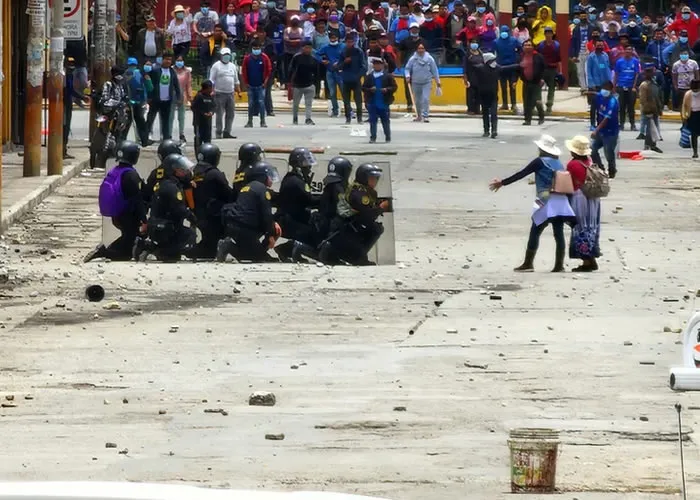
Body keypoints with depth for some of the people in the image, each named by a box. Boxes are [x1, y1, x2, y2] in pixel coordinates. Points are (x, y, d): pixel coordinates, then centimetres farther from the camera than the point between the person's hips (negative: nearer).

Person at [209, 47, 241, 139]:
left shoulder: (232, 66, 16)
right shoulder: (216, 66, 0)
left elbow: (236, 80, 22)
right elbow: (211, 80, -4)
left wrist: (238, 91, 16)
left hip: (230, 93, 5)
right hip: (219, 93, -5)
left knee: (230, 114, 2)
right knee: (219, 114, -4)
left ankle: (227, 132, 7)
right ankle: (219, 133, 0)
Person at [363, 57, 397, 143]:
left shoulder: (388, 76, 1)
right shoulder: (369, 77, 7)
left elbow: (394, 87, 0)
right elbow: (363, 87, 6)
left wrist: (387, 89, -17)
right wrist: (370, 89, -13)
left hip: (384, 103, -1)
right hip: (372, 103, 1)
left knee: (385, 121, 7)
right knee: (373, 121, 0)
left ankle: (388, 137, 18)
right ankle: (373, 137, 4)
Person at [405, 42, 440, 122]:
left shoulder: (429, 58, -4)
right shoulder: (413, 59, -3)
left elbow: (434, 70, 2)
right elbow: (407, 68, 5)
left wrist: (437, 81, 6)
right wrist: (408, 76, -15)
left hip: (427, 82, -2)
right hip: (416, 83, 2)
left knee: (426, 99, -15)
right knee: (418, 100, 11)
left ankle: (425, 116, -14)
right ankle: (419, 115, 27)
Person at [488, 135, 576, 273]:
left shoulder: (540, 162, -3)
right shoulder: (559, 164, 14)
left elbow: (521, 174, -4)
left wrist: (502, 182, 2)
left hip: (547, 203, -6)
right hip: (561, 202, 6)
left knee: (535, 232, -1)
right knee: (559, 234, 4)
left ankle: (528, 264, -3)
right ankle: (559, 265, 1)